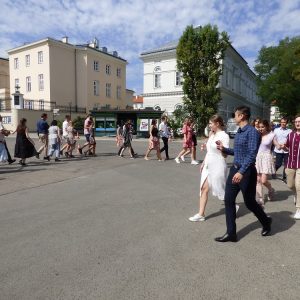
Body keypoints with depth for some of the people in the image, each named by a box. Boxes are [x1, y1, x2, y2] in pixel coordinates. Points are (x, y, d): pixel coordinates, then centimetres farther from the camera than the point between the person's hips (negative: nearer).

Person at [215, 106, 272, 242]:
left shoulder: (252, 132, -16)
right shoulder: (238, 132, 10)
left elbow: (251, 155, -24)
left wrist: (242, 172, -30)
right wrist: (224, 149, 15)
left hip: (246, 171, -8)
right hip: (234, 169, 8)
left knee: (249, 202, 9)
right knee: (228, 200, 4)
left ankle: (266, 222, 38)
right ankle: (231, 233, 12)